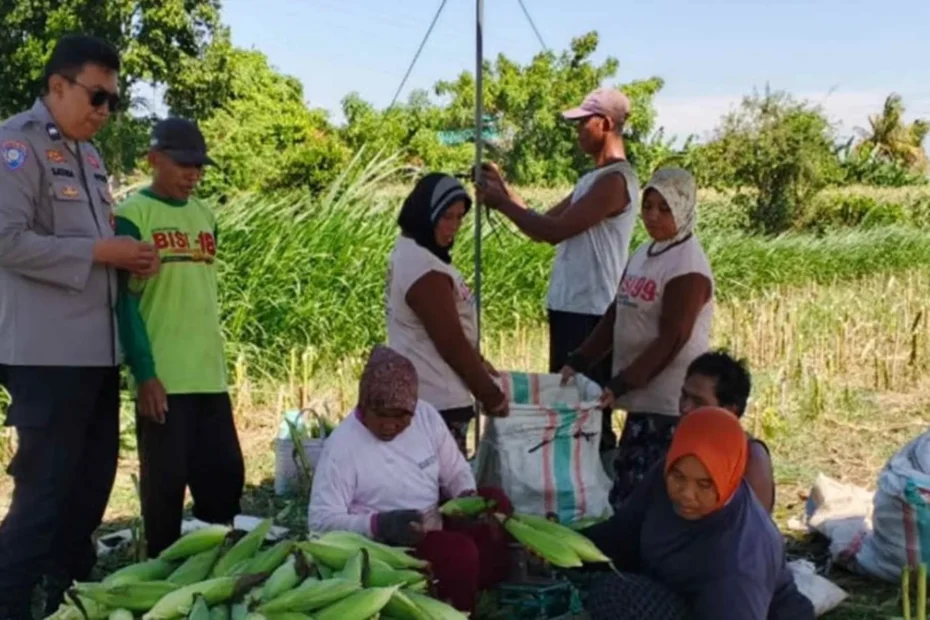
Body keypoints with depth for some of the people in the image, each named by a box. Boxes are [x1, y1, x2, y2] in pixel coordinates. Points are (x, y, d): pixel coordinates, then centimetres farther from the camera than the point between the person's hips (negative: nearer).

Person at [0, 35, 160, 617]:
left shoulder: (90, 155, 17)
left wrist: (129, 257, 4)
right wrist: (99, 252, -17)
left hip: (98, 348, 9)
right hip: (48, 352, -8)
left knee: (91, 482, 14)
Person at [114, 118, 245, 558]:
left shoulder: (204, 216, 14)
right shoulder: (133, 214, -4)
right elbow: (126, 299, -9)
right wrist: (144, 373, -14)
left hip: (209, 373, 6)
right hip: (162, 377, -6)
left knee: (225, 473, 9)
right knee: (166, 480, 1)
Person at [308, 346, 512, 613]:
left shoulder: (427, 416, -3)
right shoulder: (342, 444, -20)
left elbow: (456, 471, 9)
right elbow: (320, 519, -21)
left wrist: (468, 497, -14)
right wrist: (378, 524, -35)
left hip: (436, 525, 7)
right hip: (384, 544, -7)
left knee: (496, 502, -9)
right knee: (460, 551, -28)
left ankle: (486, 589, 9)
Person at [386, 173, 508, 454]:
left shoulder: (408, 252, 9)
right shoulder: (425, 271, -22)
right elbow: (451, 344, -20)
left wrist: (478, 363, 19)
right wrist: (491, 395, -11)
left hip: (419, 393, 10)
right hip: (438, 400, -10)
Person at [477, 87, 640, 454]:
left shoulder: (615, 180, -14)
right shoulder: (593, 180, 18)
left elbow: (554, 230, -20)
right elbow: (543, 229, 17)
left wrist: (501, 203, -9)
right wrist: (503, 190, 10)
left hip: (590, 312, -10)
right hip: (570, 307, 10)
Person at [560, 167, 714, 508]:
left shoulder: (688, 266, -13)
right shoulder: (642, 254, 13)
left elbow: (672, 340, -17)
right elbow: (615, 316, 16)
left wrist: (621, 385, -19)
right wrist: (578, 362, 8)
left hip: (670, 406, -8)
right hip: (643, 398, 8)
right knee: (625, 493, 11)